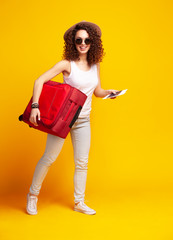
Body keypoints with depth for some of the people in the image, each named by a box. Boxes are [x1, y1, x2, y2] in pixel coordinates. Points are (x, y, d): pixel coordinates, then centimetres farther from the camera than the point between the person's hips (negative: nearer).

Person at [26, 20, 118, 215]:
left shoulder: (95, 65, 3)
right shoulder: (67, 64, -13)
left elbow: (97, 91, 14)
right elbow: (40, 80, -20)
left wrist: (108, 93, -8)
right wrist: (35, 106, -32)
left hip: (83, 120, 5)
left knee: (82, 162, 8)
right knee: (49, 158, 3)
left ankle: (79, 202, 23)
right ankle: (33, 195, 23)